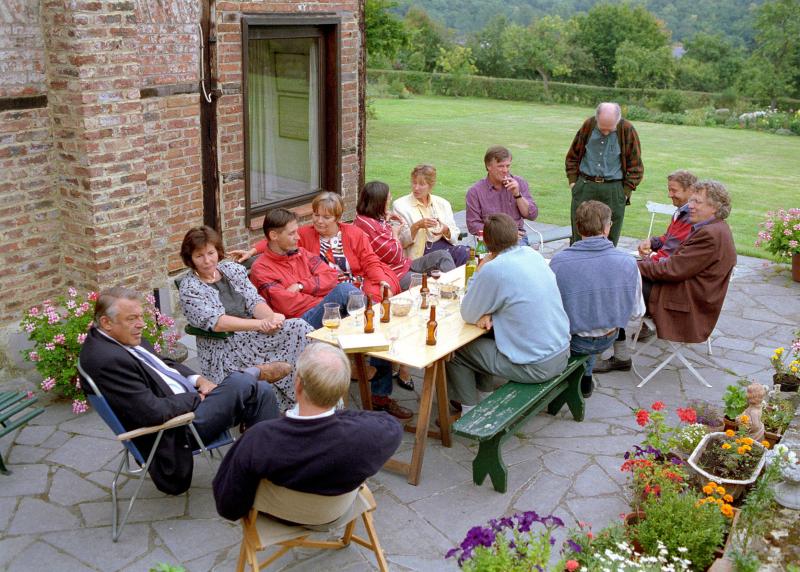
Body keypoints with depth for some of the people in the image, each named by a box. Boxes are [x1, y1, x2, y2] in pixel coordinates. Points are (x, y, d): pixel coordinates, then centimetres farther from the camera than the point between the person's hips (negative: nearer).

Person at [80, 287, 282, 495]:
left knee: (262, 391, 1)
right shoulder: (107, 360, -24)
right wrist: (197, 396, -12)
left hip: (190, 401, 10)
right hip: (175, 432, -10)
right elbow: (153, 412, -26)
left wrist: (199, 380, 1)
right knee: (241, 383, -17)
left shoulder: (126, 338, 4)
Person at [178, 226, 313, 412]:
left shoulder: (233, 269, 13)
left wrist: (272, 317, -19)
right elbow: (216, 322, -17)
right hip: (225, 349, -6)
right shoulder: (188, 289, -4)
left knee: (299, 327, -21)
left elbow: (254, 301, 4)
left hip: (253, 334, 6)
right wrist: (260, 324, -25)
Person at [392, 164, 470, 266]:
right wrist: (417, 226, -18)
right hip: (419, 253, -4)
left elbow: (455, 235, 12)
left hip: (444, 245, 4)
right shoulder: (400, 205, 4)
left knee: (465, 251, -28)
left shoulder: (442, 203, 16)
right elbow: (400, 241, -3)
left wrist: (446, 230, -11)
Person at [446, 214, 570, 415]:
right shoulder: (533, 254, 2)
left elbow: (468, 315, -7)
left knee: (454, 350, 9)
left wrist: (479, 271, -3)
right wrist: (490, 313, 0)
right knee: (483, 337, 28)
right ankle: (483, 391, 40)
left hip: (535, 367, -8)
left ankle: (470, 410, 19)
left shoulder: (493, 270, -20)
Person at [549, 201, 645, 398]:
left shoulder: (558, 261, -22)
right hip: (608, 340, 2)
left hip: (573, 342, -2)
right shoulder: (628, 262, -17)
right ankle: (585, 377, 41)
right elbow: (636, 313, -6)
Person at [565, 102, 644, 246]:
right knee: (579, 237, 5)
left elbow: (636, 167, 2)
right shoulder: (588, 125, 0)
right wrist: (573, 182, 5)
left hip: (614, 191, -1)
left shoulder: (627, 130, -5)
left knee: (609, 241, 2)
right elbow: (572, 157, 13)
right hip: (584, 187, 2)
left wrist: (626, 192, -4)